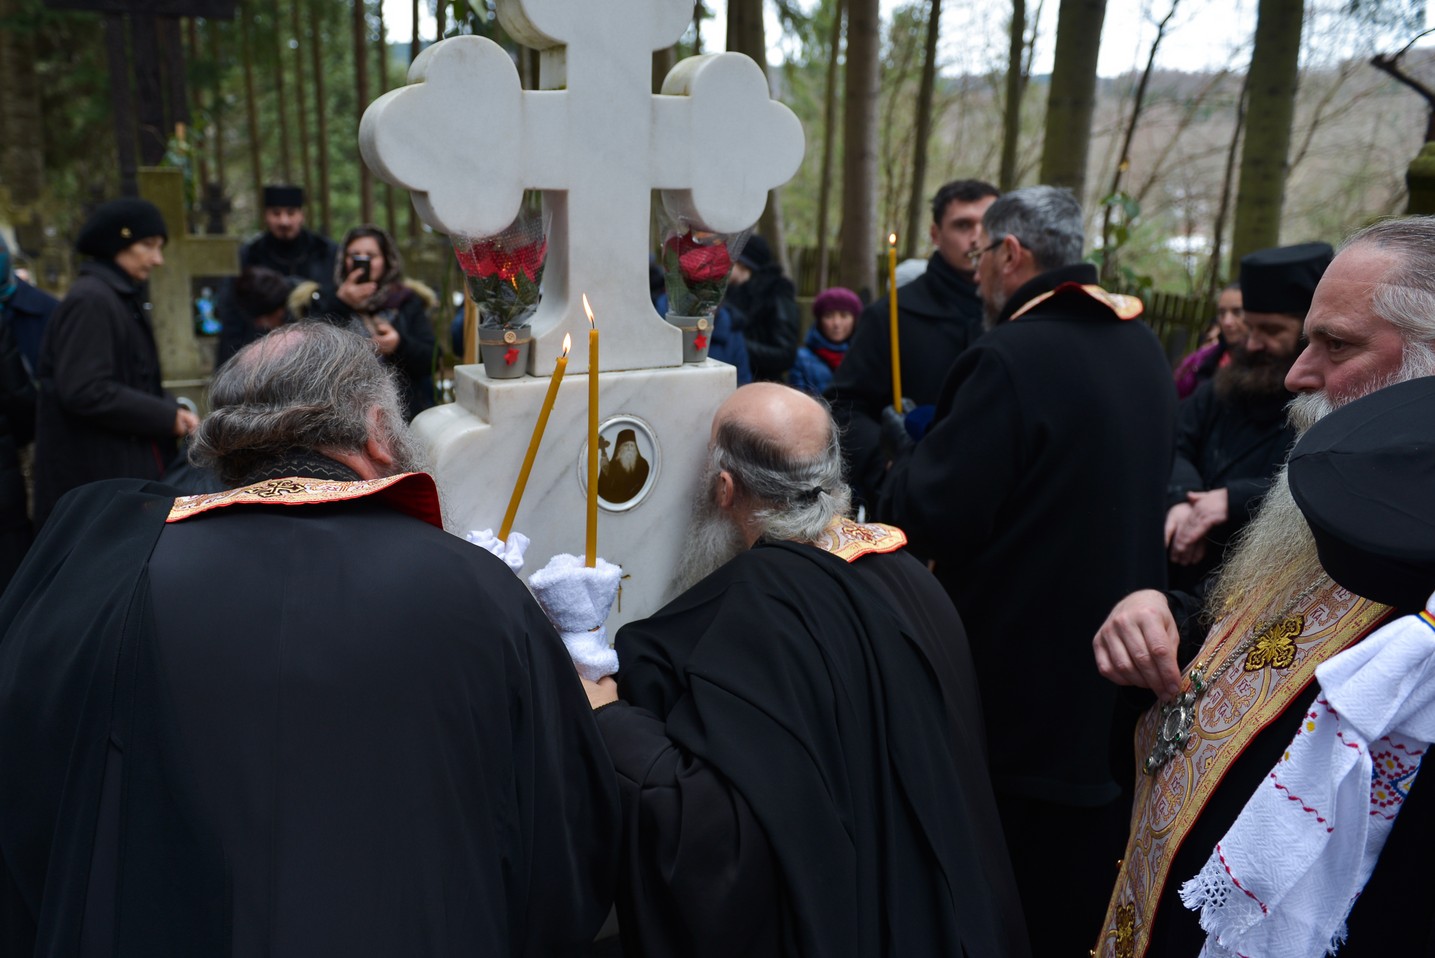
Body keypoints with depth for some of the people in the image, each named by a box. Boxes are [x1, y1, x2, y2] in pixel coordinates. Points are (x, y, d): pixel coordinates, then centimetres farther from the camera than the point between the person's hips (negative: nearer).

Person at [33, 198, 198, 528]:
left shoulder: (124, 299, 16)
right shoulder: (90, 301, -14)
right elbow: (83, 392, -22)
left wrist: (174, 411, 1)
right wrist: (165, 416, -17)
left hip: (129, 466, 9)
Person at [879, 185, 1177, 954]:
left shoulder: (1011, 358, -23)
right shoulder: (1141, 346, 4)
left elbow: (932, 517, -24)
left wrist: (907, 459, -2)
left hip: (1021, 676, -8)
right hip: (1115, 669, 8)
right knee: (1089, 884, 24)